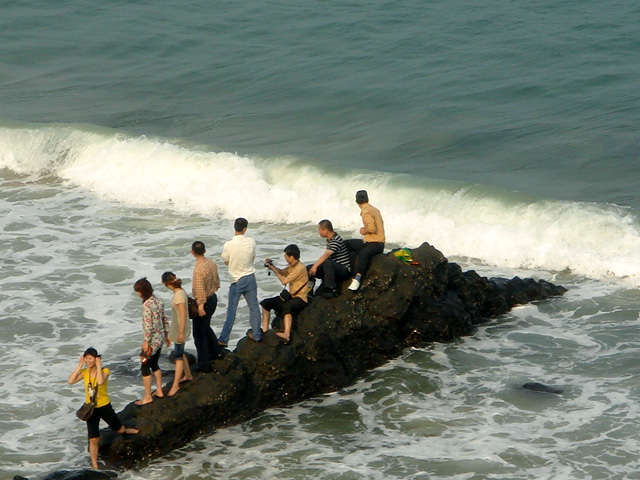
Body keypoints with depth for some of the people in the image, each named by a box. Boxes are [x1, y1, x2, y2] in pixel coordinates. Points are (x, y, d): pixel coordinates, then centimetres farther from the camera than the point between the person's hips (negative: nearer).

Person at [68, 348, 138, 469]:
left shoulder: (104, 371, -17)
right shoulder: (84, 372, -5)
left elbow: (100, 382, -39)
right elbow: (70, 381, -20)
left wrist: (98, 366, -29)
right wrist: (80, 365, -19)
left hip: (105, 407, -2)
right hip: (91, 409, 2)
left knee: (120, 429, 20)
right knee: (93, 440, 1)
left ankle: (127, 431, 57)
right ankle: (94, 466, 11)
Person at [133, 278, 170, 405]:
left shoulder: (147, 305, -23)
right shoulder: (157, 301, 3)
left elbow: (148, 325, -25)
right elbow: (165, 319, 10)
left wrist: (146, 342, -18)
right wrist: (166, 334, 20)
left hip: (151, 340, -9)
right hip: (160, 338, 9)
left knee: (145, 367, 3)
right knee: (154, 364, 23)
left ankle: (147, 397, 10)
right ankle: (159, 391, 31)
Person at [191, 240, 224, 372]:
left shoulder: (198, 269, -26)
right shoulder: (212, 263, -1)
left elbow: (200, 290, -27)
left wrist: (201, 306, -23)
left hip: (204, 302, -8)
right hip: (213, 297, 9)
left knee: (199, 333, 3)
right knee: (206, 327, 29)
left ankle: (204, 364, 8)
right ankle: (216, 351, 40)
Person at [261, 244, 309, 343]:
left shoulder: (300, 268, -17)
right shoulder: (292, 266, 13)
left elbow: (284, 281, -18)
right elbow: (282, 272, 33)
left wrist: (274, 269, -6)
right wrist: (272, 266, 14)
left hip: (300, 299, -10)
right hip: (291, 297, 10)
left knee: (286, 307, -42)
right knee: (266, 303, 2)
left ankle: (287, 334, -60)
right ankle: (265, 331, -3)